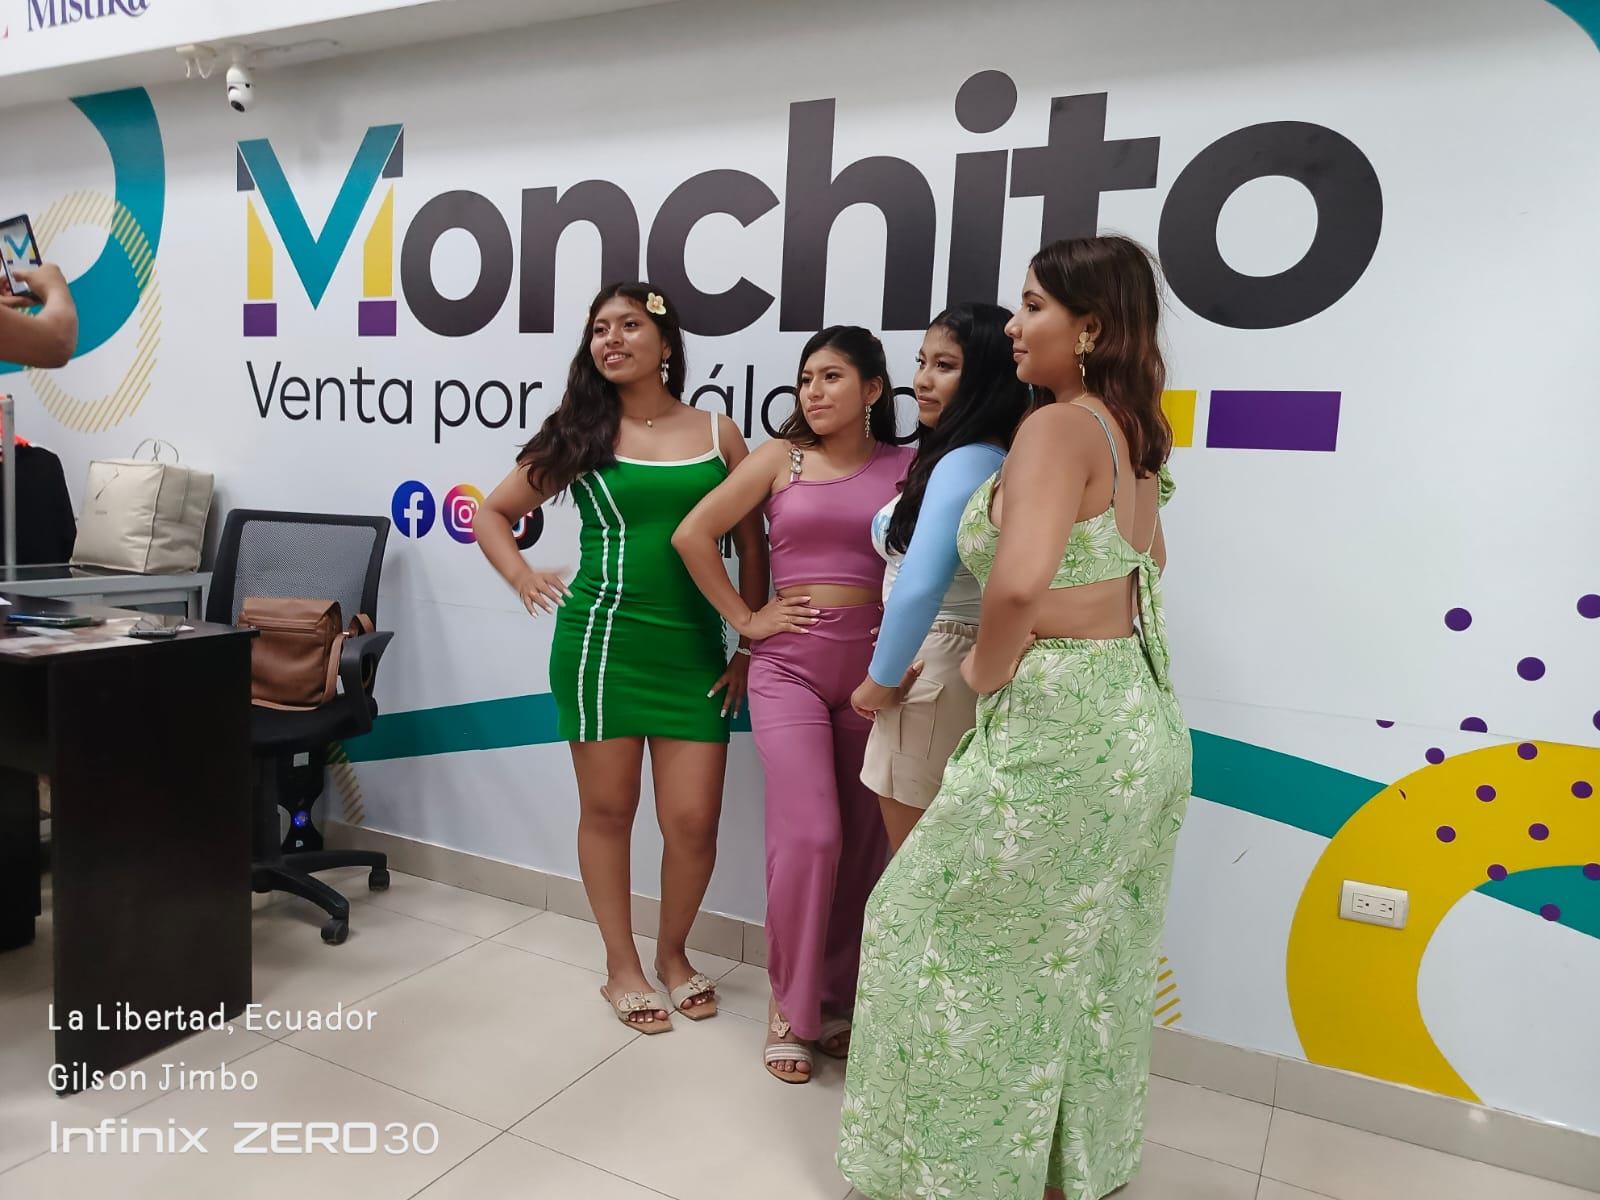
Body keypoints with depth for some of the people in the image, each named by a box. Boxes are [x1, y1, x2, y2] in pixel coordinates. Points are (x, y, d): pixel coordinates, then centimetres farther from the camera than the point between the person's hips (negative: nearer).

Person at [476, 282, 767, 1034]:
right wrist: (522, 578, -5)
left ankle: (673, 952, 29)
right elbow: (494, 512, 12)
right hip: (600, 640, 0)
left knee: (693, 820, 1)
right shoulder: (579, 433, 4)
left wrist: (750, 648, 3)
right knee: (608, 810, 9)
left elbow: (752, 548, 7)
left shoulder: (717, 434, 5)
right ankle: (622, 967, 29)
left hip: (695, 649, 1)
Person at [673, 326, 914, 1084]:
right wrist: (745, 618, -1)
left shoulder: (908, 468, 3)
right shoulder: (781, 458, 3)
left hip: (875, 666, 1)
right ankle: (789, 1005, 11)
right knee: (808, 836, -9)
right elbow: (693, 535, 2)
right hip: (789, 665, -1)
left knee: (860, 843, 7)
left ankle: (837, 1000, 26)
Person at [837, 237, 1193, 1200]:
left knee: (943, 927, 9)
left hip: (1058, 722, -9)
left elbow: (1018, 581, -34)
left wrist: (987, 667, -16)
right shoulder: (1131, 435, 10)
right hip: (1143, 714, 9)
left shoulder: (1058, 429, -18)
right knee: (1093, 955, 22)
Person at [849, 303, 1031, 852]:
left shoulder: (965, 462, -19)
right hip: (948, 667, 10)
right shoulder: (991, 460, 12)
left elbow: (920, 586, -29)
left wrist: (881, 679, -16)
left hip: (932, 672, -10)